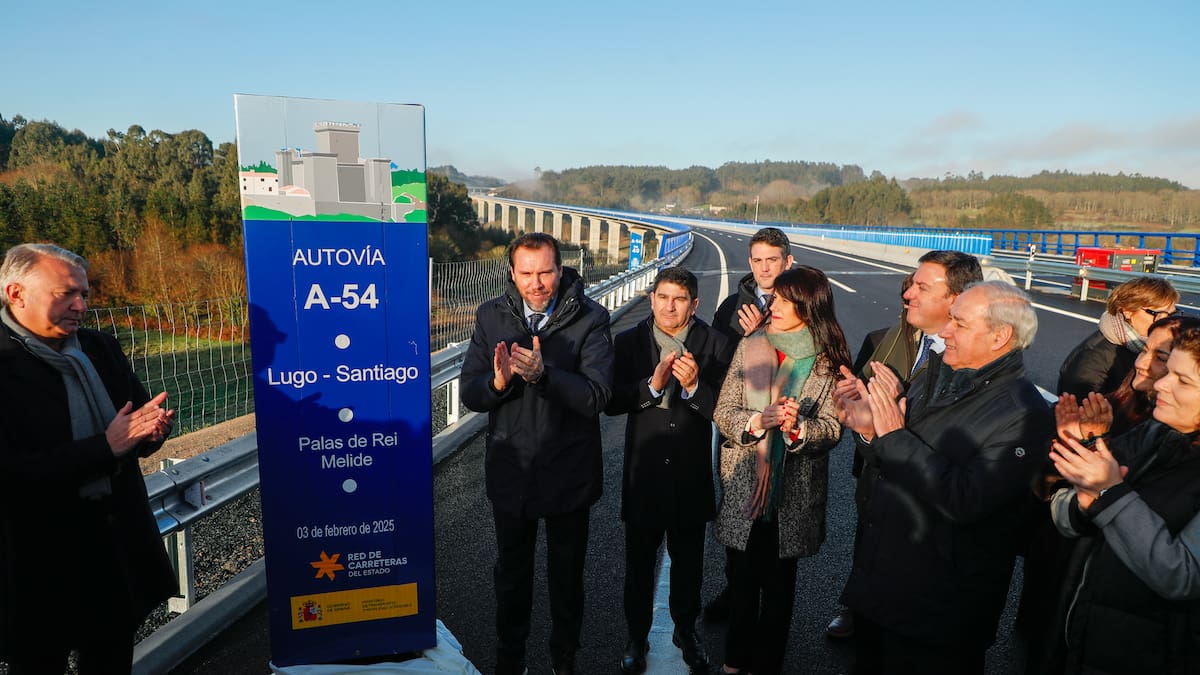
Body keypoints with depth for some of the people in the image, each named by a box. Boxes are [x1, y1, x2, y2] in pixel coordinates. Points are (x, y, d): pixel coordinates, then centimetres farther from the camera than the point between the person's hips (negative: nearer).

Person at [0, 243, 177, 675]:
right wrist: (106, 447, -27)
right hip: (39, 561, -6)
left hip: (118, 539, 6)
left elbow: (141, 410, 11)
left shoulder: (101, 348, 4)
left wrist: (151, 427, -13)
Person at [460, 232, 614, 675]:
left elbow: (597, 397, -23)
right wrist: (498, 381, -30)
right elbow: (470, 394, -8)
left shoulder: (589, 319, -14)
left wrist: (542, 373, -37)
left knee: (567, 575, 20)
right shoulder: (491, 316, -6)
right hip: (511, 470, 2)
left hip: (569, 473, -2)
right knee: (512, 572, 22)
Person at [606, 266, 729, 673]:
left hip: (691, 475, 0)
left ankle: (686, 631, 44)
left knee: (688, 563, 20)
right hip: (643, 473, 0)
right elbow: (612, 401, -13)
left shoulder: (713, 344, -7)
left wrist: (694, 386, -29)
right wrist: (653, 384, -27)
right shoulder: (630, 342, -5)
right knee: (639, 565, 16)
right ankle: (637, 637, 38)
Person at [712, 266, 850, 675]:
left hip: (794, 492, -1)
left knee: (779, 583, 15)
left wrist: (799, 428, -26)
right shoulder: (749, 347, -3)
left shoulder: (830, 360, -6)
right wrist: (757, 422, -23)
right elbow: (723, 412, -4)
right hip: (742, 484, 1)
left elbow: (833, 428, -7)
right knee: (742, 579, 15)